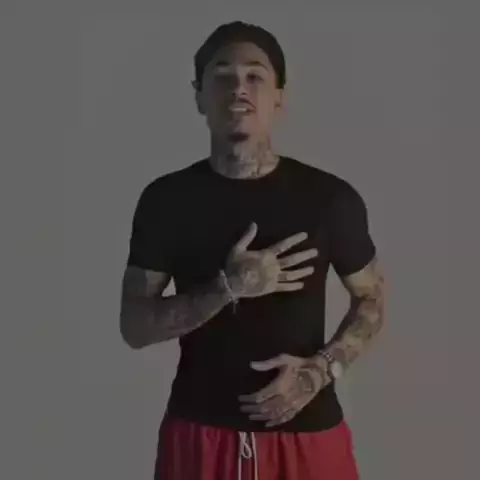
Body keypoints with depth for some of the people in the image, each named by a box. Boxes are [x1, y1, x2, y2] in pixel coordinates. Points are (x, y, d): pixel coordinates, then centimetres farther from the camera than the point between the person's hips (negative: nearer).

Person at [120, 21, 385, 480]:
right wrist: (228, 288, -19)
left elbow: (371, 299, 5)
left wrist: (322, 369, -11)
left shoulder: (330, 197, -6)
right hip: (201, 432, 0)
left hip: (308, 431, 0)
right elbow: (134, 326, -5)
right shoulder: (166, 199, -6)